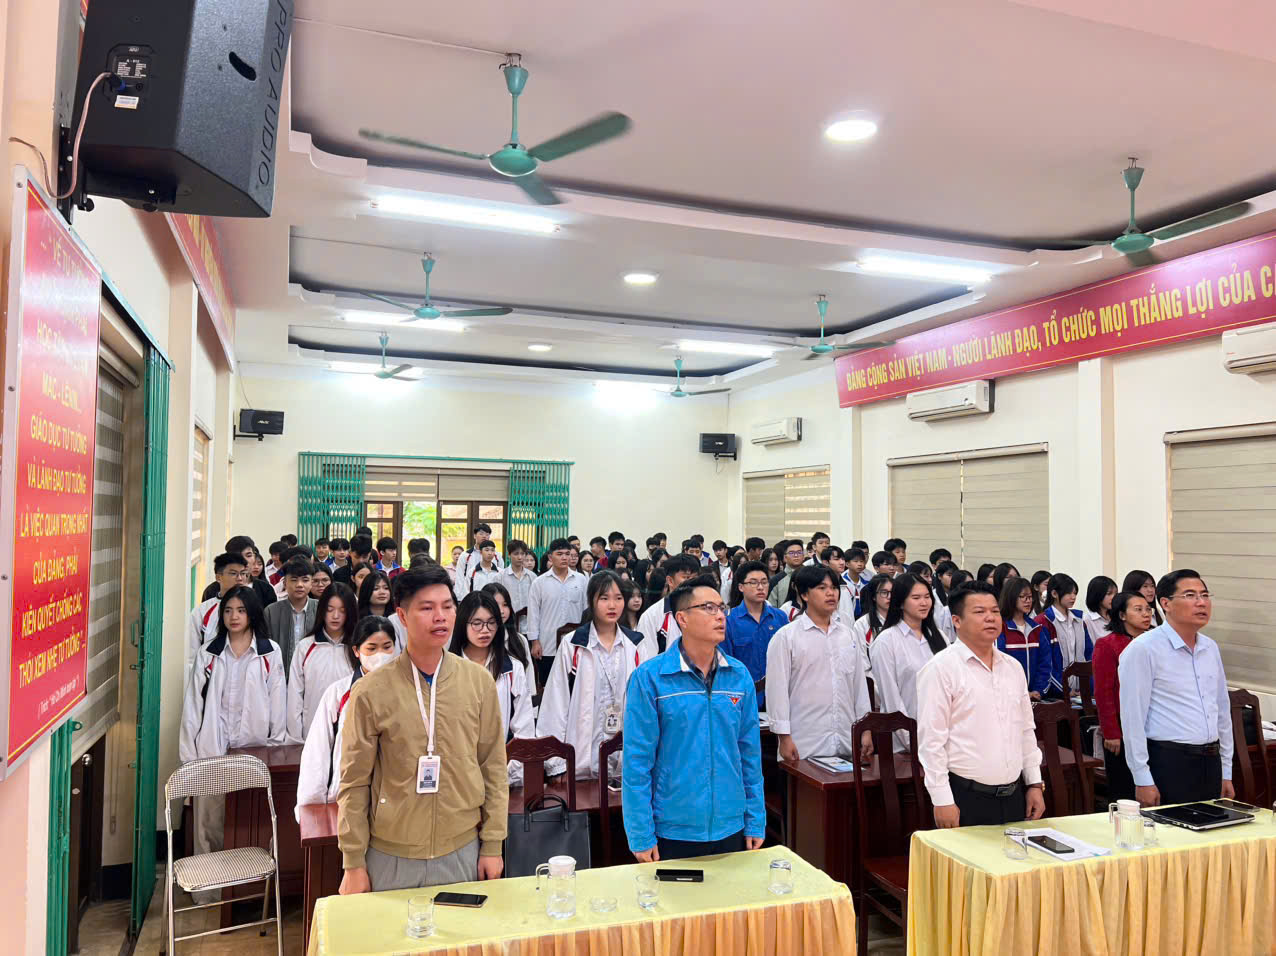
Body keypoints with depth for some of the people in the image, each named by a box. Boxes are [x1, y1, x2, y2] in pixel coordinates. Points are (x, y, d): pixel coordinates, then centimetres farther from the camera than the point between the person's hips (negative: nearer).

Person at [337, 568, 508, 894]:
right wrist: (353, 863, -1)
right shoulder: (370, 691, -9)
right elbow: (354, 783, -3)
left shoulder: (479, 681, -3)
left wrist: (492, 845, 2)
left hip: (463, 853, 2)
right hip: (390, 857, -1)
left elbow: (494, 767, 3)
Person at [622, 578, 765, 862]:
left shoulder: (739, 675, -1)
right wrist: (641, 836, -11)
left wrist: (756, 823, 5)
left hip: (730, 829, 4)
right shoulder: (649, 677, -13)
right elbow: (637, 758, -11)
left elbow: (750, 752, 5)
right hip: (672, 832, -3)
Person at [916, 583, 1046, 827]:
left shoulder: (1013, 668, 11)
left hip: (1014, 796, 6)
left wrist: (1035, 784, 13)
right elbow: (931, 740, -13)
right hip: (966, 799, -6)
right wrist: (942, 801, -14)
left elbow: (1026, 731, 18)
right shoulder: (941, 668, -10)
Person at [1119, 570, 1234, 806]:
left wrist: (1226, 773, 16)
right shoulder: (1142, 649, -12)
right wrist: (1143, 780, -15)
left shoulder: (1211, 648, 11)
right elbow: (1133, 719, -14)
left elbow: (1223, 710, 18)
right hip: (1168, 762, -7)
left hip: (1211, 762, 7)